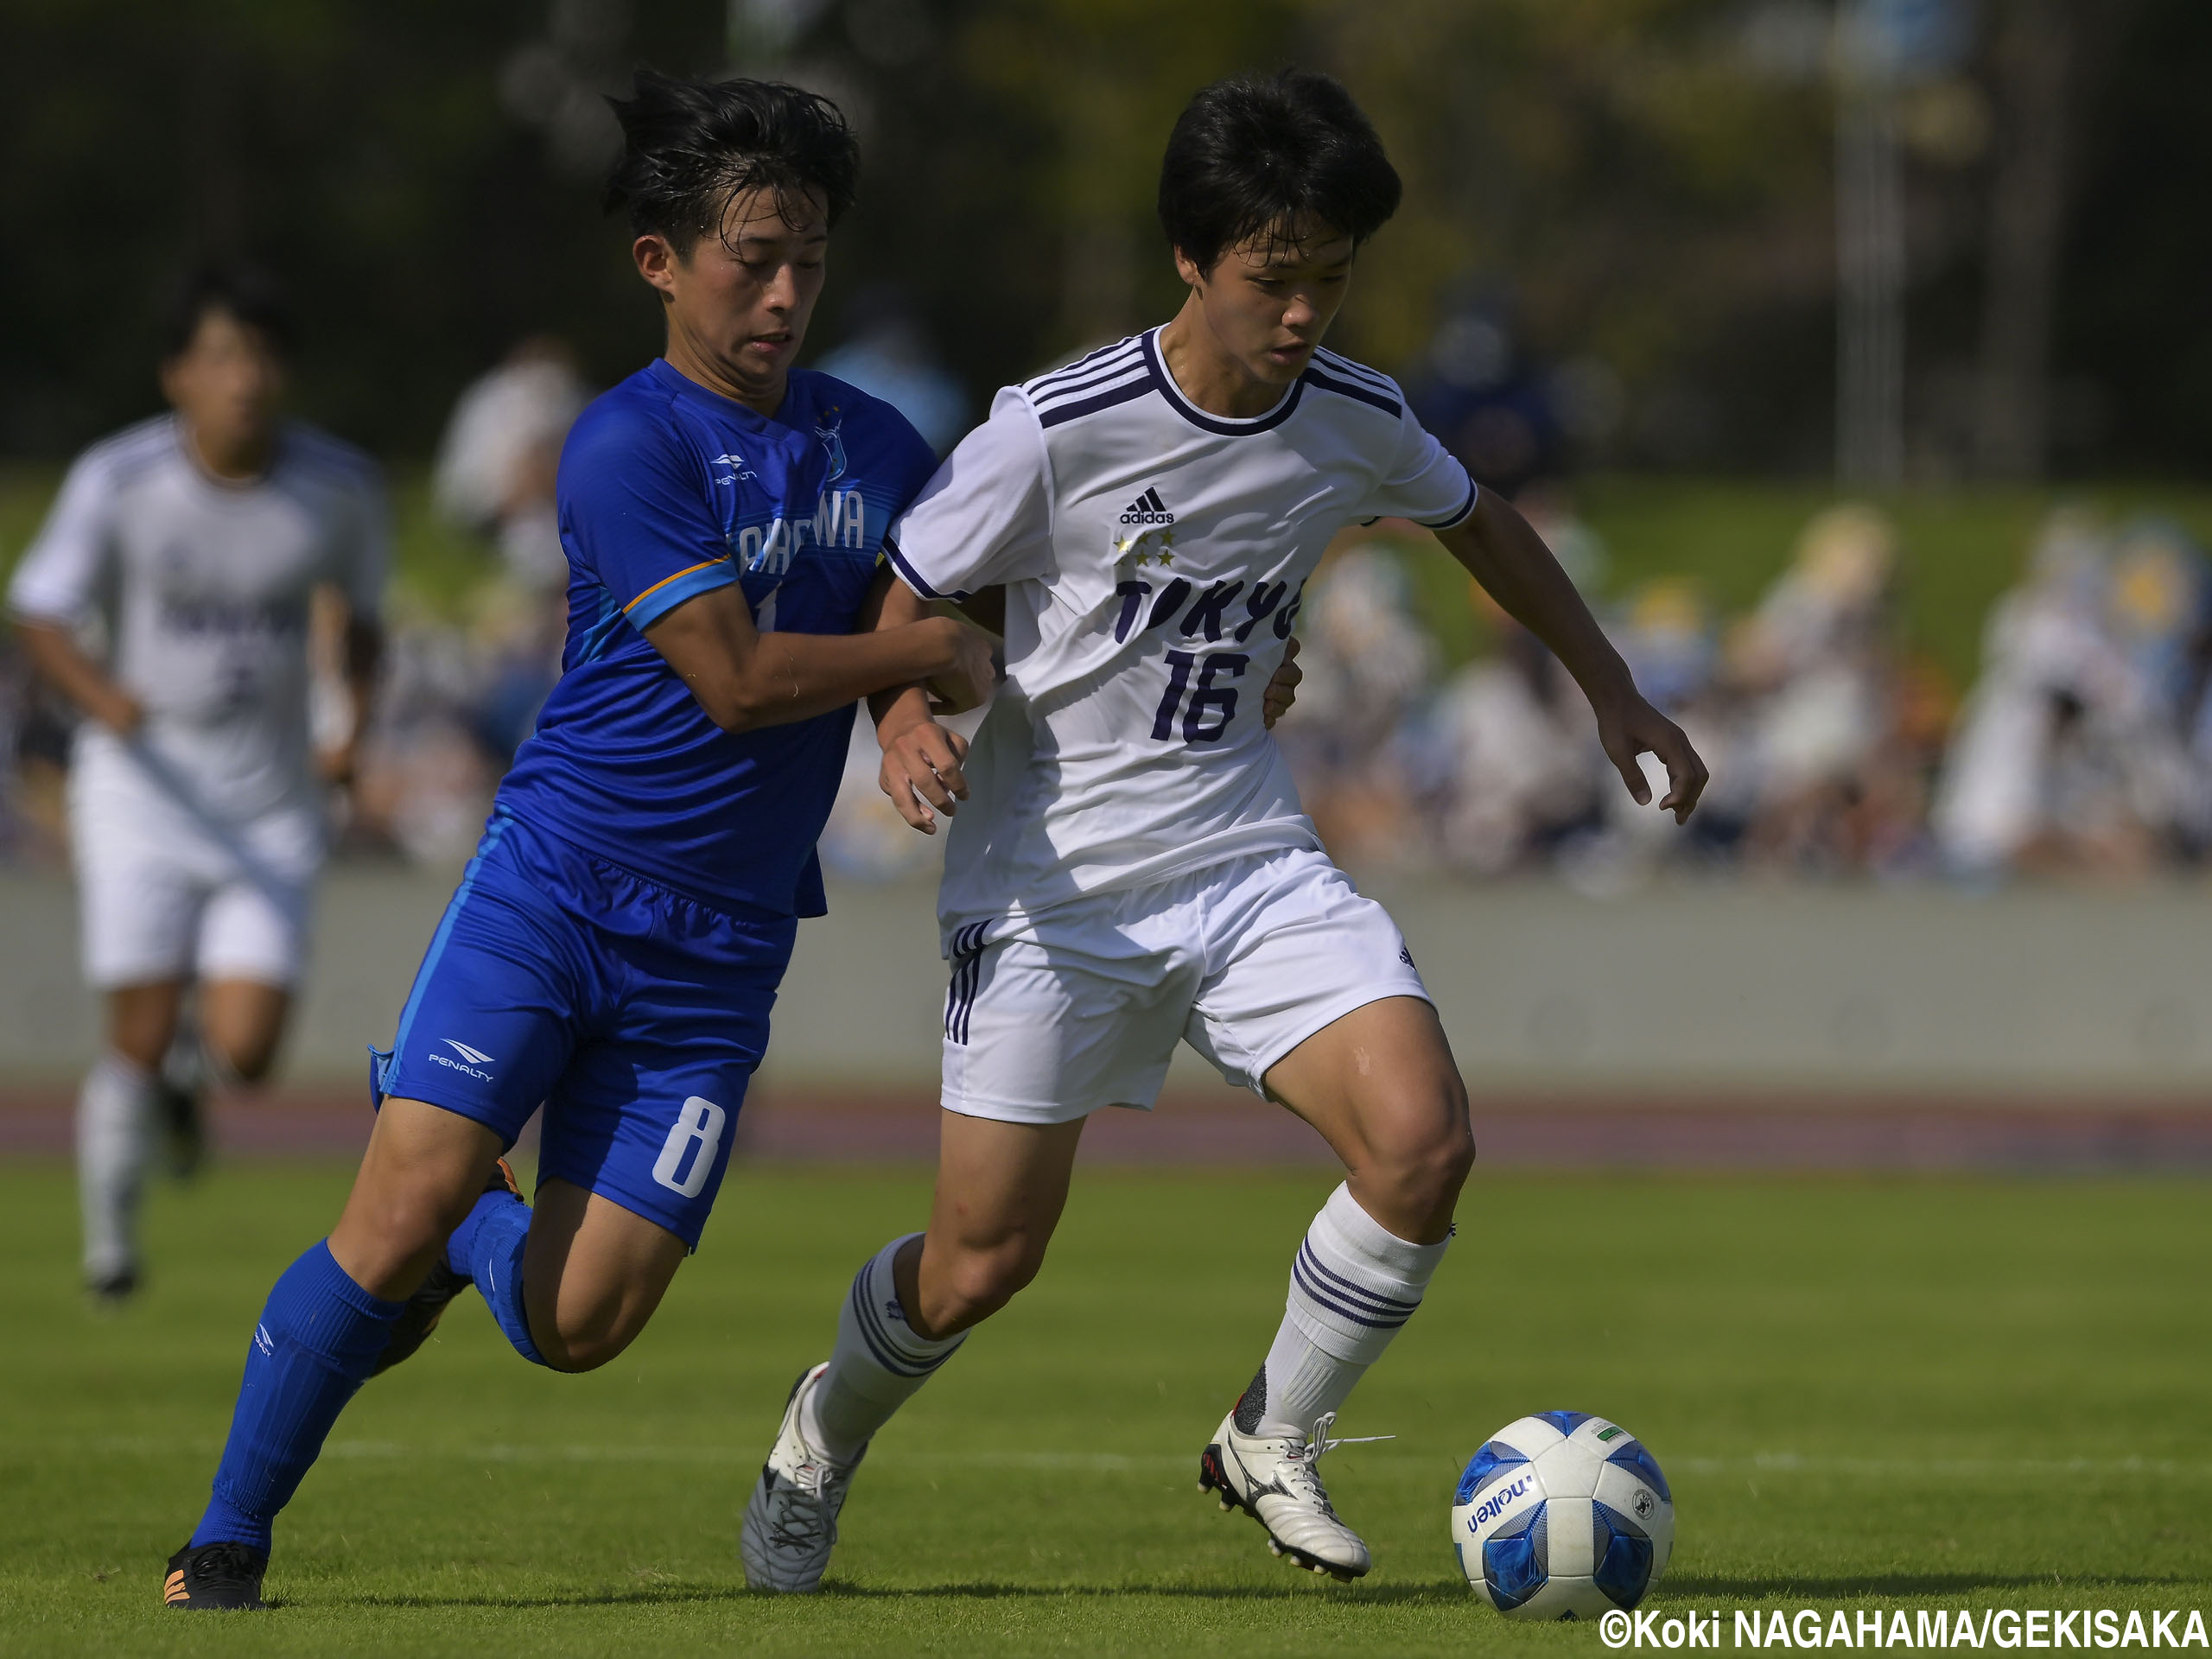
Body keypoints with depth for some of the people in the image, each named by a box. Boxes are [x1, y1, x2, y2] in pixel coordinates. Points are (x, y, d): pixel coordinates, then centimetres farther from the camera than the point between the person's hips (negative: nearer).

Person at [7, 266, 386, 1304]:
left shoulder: (336, 487, -5)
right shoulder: (117, 481, -11)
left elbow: (362, 606, 13)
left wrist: (357, 725, -3)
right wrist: (102, 698, -27)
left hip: (271, 805, 1)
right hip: (141, 786, -1)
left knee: (245, 1052, -10)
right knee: (139, 1040, -6)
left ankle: (190, 1067, 29)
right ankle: (110, 1239, 20)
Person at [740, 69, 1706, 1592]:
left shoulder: (1358, 422, -3)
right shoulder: (1055, 432, -18)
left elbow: (1479, 523, 20)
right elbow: (898, 608, -9)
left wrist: (1614, 693, 20)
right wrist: (911, 724, -29)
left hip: (1248, 858, 4)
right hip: (1053, 877, -4)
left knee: (1424, 1142, -18)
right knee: (984, 1261, -1)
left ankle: (1273, 1446, 6)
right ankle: (827, 1435, 34)